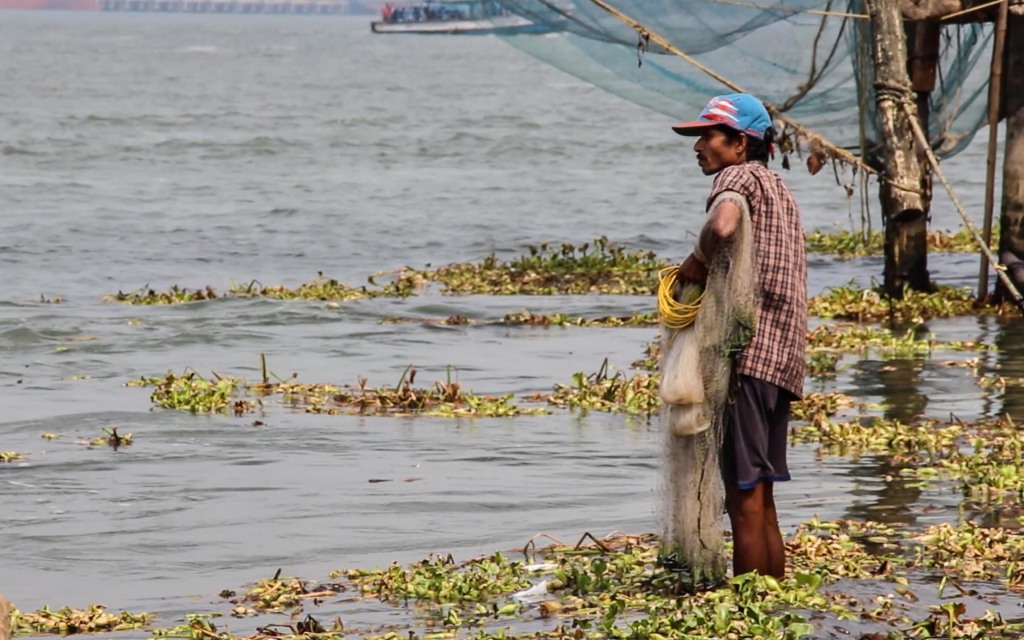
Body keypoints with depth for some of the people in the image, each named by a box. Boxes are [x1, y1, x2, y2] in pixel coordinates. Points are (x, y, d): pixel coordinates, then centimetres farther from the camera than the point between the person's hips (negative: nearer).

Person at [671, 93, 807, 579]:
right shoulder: (780, 191, 25)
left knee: (744, 497, -7)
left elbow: (722, 227, -27)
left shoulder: (739, 177, -3)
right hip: (783, 357, 9)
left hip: (749, 353, -9)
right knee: (762, 501, 13)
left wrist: (698, 263, -9)